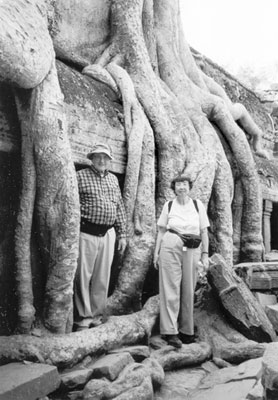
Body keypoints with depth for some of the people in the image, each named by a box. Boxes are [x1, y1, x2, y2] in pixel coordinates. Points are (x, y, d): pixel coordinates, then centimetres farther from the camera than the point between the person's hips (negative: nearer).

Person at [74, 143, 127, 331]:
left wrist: (122, 234, 13)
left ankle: (97, 316, 20)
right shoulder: (81, 176, -1)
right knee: (83, 276, -2)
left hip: (108, 234, 5)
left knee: (102, 278, 9)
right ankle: (83, 318, 8)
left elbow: (120, 207, 17)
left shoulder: (113, 179, 16)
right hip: (87, 233, -5)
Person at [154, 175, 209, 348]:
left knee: (189, 291, 6)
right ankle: (170, 332, -4)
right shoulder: (168, 206, 6)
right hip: (170, 248, -1)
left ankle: (187, 331, 18)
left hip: (192, 251, 1)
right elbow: (161, 230, 9)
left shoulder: (198, 205, 6)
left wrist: (205, 253, 2)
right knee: (170, 289, -5)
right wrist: (156, 252, 4)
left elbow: (204, 231, 7)